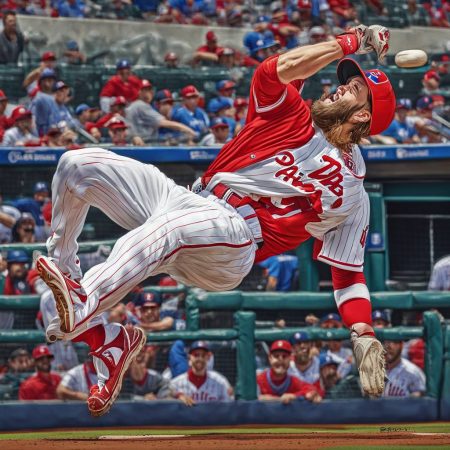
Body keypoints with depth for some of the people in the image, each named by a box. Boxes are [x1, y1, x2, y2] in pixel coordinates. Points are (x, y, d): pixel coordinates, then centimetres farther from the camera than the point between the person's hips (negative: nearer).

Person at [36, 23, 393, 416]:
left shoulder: (352, 193, 9)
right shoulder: (291, 115, 18)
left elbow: (348, 272, 5)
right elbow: (277, 71, -3)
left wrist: (364, 338, -11)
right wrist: (350, 43, 2)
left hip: (233, 244, -6)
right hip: (190, 203, 6)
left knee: (172, 224, -42)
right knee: (80, 164, -11)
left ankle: (78, 314, -56)